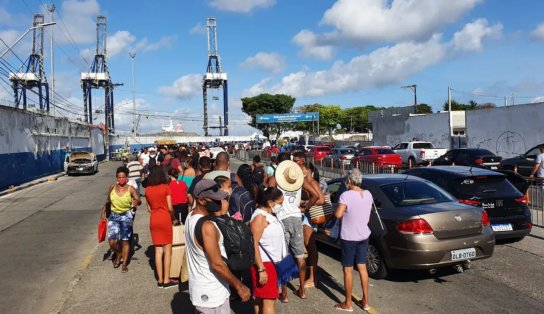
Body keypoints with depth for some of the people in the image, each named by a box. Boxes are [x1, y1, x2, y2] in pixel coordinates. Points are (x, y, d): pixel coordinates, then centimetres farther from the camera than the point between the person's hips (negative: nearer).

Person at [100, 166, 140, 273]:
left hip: (126, 216, -2)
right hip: (114, 216, 2)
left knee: (125, 240, 4)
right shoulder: (112, 188, 2)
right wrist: (103, 212, 10)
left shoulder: (130, 189, -7)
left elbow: (138, 199, -15)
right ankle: (118, 255, 26)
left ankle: (124, 264, 18)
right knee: (112, 241, -7)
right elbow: (108, 201, 13)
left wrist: (136, 202, -35)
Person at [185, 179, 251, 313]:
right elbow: (217, 264, -25)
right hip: (212, 294, -9)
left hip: (200, 288, 9)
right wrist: (239, 286, -16)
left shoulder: (191, 217, 2)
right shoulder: (207, 226, -27)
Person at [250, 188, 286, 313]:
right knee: (269, 300, -5)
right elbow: (254, 244, -21)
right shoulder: (260, 217, -17)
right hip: (264, 263, -9)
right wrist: (261, 269, -24)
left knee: (261, 298, 15)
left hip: (272, 262, 9)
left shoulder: (269, 215, 10)